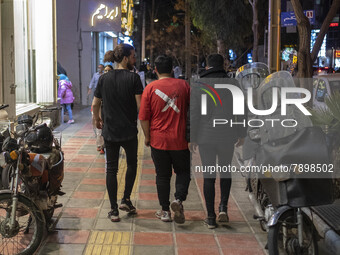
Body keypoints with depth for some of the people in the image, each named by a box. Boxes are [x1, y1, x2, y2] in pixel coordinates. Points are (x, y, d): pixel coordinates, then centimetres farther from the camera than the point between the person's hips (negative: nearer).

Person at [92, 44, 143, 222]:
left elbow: (95, 104, 6)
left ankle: (114, 210, 10)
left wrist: (97, 119, 24)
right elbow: (140, 105, -14)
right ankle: (126, 199, 17)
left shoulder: (104, 78, 1)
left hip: (109, 132, 2)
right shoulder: (133, 78, -10)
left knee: (111, 169, 8)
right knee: (132, 164, 21)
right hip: (129, 131, -2)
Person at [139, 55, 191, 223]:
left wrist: (147, 137, 6)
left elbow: (144, 117, -6)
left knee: (162, 175, 10)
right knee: (183, 171, 16)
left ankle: (165, 211, 15)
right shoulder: (183, 86, -1)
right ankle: (178, 199, -6)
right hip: (180, 140, 0)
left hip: (158, 140, 0)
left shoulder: (150, 88, -5)